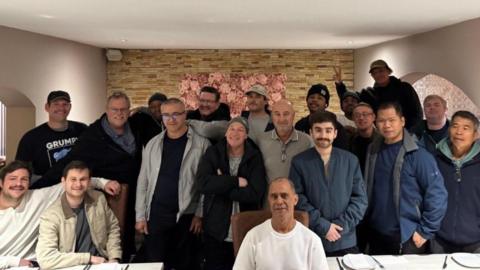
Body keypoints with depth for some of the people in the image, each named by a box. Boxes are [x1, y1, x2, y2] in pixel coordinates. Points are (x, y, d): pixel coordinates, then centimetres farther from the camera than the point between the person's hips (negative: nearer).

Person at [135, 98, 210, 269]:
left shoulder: (201, 144, -4)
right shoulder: (153, 144, 6)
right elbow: (143, 181, 8)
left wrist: (200, 214, -7)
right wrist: (140, 215, 5)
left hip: (186, 216, -2)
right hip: (155, 215, 3)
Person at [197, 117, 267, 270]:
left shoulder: (255, 157, -1)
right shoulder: (212, 153, 1)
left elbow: (255, 193, -14)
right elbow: (203, 183, -15)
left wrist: (221, 185, -13)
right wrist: (236, 181, -18)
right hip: (216, 230, 1)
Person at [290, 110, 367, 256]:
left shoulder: (351, 160, 4)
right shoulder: (299, 162, -1)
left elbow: (360, 198, 2)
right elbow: (298, 199, -7)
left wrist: (342, 225, -9)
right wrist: (323, 226, -13)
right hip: (311, 241, -1)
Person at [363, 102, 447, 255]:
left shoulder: (418, 155, -12)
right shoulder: (373, 152, 4)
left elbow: (437, 195, -13)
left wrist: (424, 231, -12)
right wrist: (366, 223, 8)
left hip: (408, 238, -5)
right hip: (376, 236, 5)